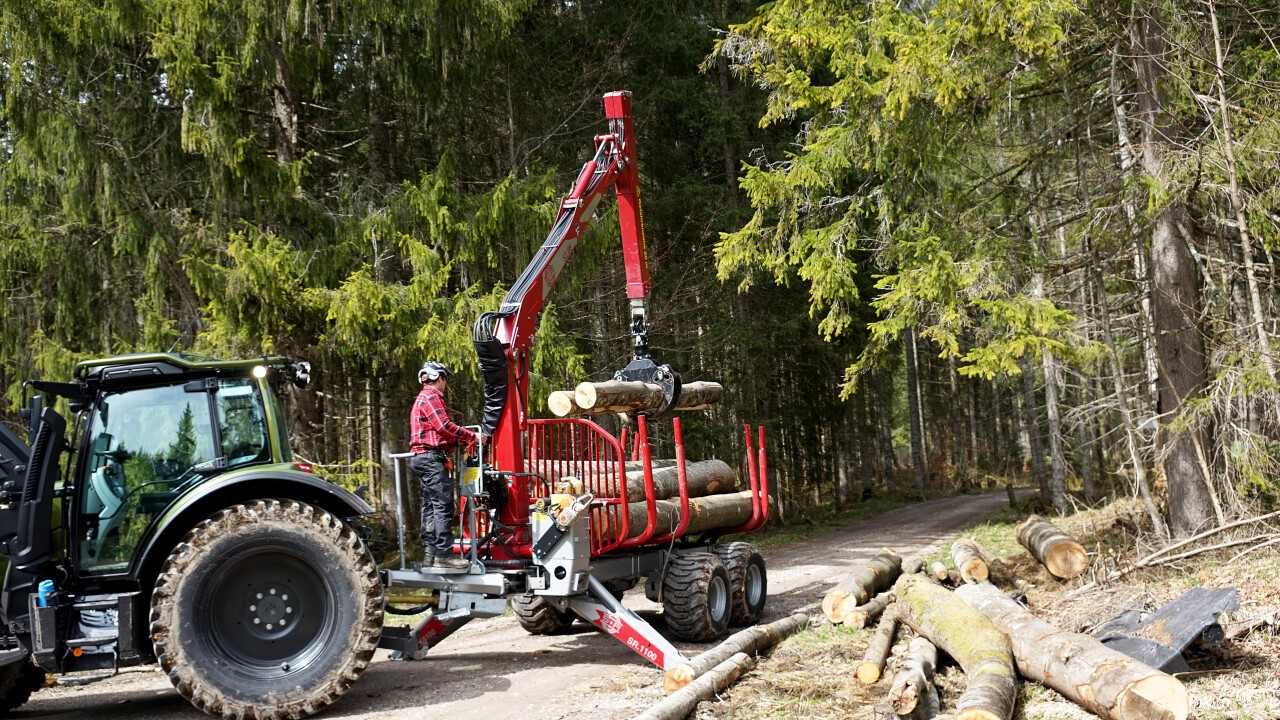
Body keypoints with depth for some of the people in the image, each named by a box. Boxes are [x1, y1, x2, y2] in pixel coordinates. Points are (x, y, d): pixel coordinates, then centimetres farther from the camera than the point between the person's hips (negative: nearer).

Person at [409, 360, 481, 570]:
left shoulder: (425, 398, 25)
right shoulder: (431, 397, -9)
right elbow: (444, 426, -20)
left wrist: (461, 440, 13)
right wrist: (472, 436, -16)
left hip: (425, 458, 11)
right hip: (431, 457, -11)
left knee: (431, 506, 10)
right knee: (443, 505, -14)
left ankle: (430, 553, 11)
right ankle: (444, 555, -18)